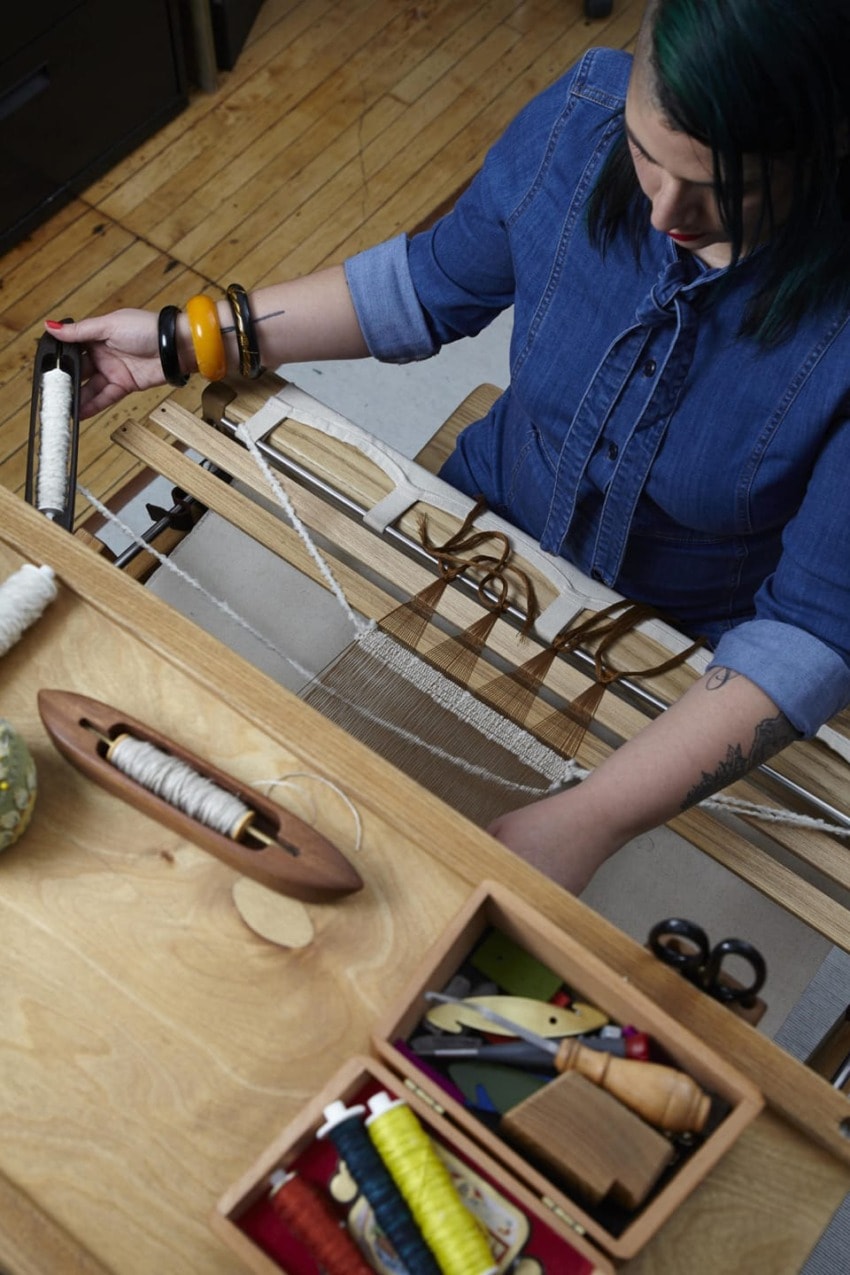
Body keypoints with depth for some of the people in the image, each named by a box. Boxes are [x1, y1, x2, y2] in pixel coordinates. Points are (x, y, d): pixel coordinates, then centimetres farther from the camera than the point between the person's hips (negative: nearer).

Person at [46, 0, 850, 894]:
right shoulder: (587, 115, -21)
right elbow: (433, 285, -4)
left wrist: (592, 821, -42)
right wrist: (189, 340, -6)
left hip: (689, 656, -3)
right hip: (494, 516, 4)